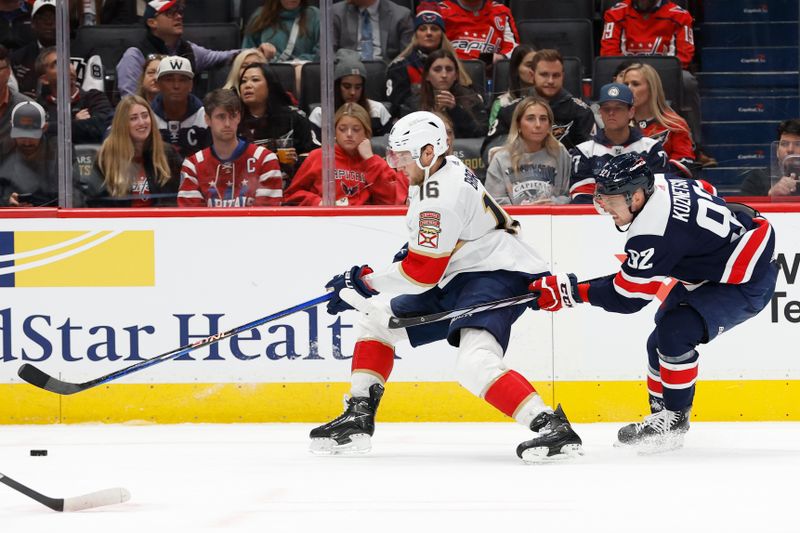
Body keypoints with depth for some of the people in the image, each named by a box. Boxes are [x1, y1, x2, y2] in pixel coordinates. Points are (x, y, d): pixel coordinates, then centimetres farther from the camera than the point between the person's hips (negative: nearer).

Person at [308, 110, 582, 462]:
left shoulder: (440, 196, -23)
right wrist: (413, 246, 19)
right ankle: (358, 417, 16)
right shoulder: (447, 170, 9)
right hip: (457, 281, 12)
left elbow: (423, 273, -21)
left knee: (474, 365, -33)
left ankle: (551, 426, -37)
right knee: (376, 321, 15)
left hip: (496, 277, -12)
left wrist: (366, 281, -12)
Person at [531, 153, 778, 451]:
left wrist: (569, 291, -18)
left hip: (749, 283, -11)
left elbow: (626, 297, -24)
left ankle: (674, 419, -8)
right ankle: (661, 414, 25)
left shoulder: (654, 231, -31)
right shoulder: (662, 187, -5)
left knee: (675, 332, -23)